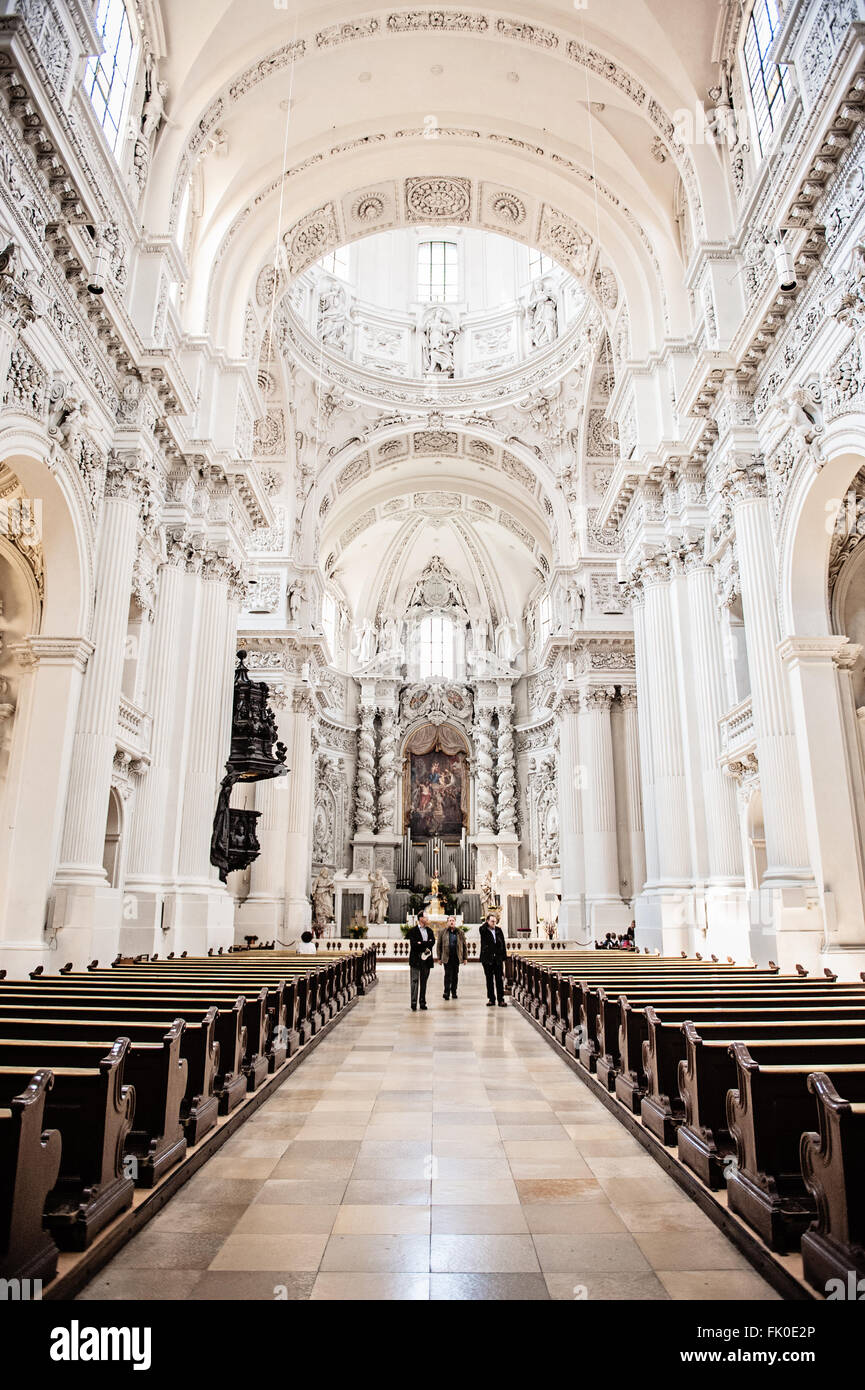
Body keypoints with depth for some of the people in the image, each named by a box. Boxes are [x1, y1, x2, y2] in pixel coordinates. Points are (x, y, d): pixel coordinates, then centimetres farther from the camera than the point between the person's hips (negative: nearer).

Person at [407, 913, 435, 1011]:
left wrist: (421, 943, -12)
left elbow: (433, 942, 0)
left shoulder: (429, 930, 14)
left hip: (426, 959, 4)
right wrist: (426, 945, -10)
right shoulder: (413, 931, -1)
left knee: (424, 981, 8)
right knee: (415, 981, -5)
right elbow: (414, 944, -14)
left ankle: (422, 1002, 14)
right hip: (415, 959, -4)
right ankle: (413, 1003, -5)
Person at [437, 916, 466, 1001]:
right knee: (447, 974, -8)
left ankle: (454, 992, 20)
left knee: (455, 975, 9)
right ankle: (447, 992, -7)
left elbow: (464, 945, 9)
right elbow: (439, 945, 3)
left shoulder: (459, 932, 5)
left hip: (456, 957, 2)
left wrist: (464, 958, 6)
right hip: (447, 957, -2)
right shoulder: (443, 932, 1)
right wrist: (439, 958, 0)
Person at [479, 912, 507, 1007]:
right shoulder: (484, 931, -1)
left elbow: (503, 945, 9)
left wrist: (503, 958, 5)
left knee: (499, 980, 1)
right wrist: (487, 924, -10)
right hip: (487, 959, -2)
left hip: (498, 959, 2)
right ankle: (491, 999, 15)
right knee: (489, 980, 7)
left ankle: (501, 1000, 5)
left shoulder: (499, 931, 7)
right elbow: (482, 929, -27)